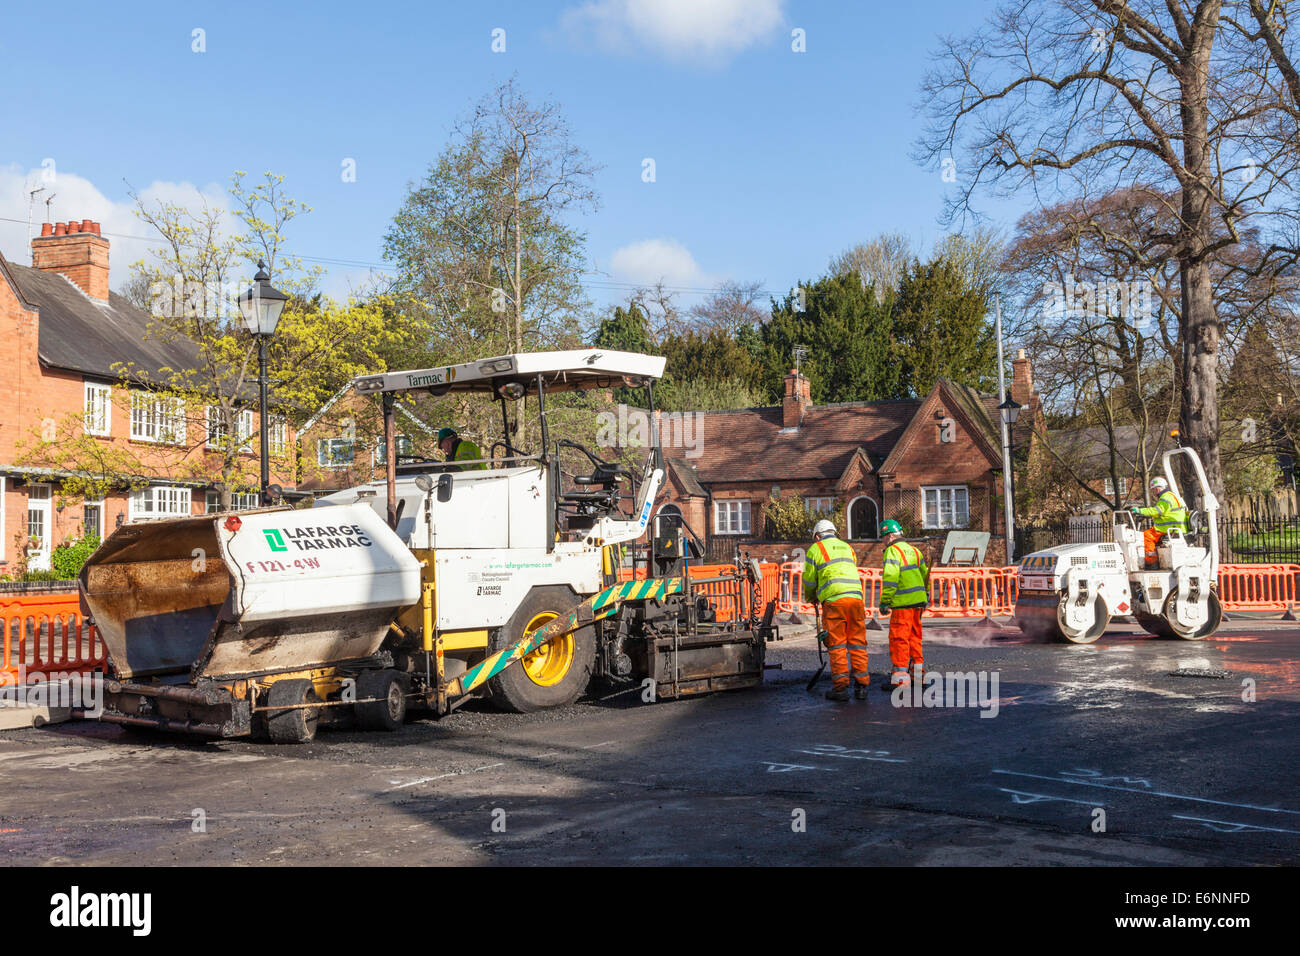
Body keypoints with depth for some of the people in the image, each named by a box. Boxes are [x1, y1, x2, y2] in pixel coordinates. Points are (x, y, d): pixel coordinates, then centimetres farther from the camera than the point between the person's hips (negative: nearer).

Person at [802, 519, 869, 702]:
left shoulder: (815, 549, 9)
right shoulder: (847, 547, 25)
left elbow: (809, 580, 11)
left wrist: (810, 598, 30)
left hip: (834, 600, -4)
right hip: (855, 597, 5)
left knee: (836, 645, 0)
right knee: (857, 643, 7)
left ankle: (840, 687, -2)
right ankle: (861, 686, 7)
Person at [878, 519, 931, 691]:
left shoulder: (892, 551, -11)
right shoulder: (912, 550, 16)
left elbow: (890, 578, -19)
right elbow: (925, 575, 22)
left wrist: (884, 602, -16)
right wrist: (926, 597, 29)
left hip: (903, 602, -9)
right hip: (918, 601, 9)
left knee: (899, 638, -6)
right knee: (914, 636, 17)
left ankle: (900, 678, -8)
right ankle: (917, 673, 24)